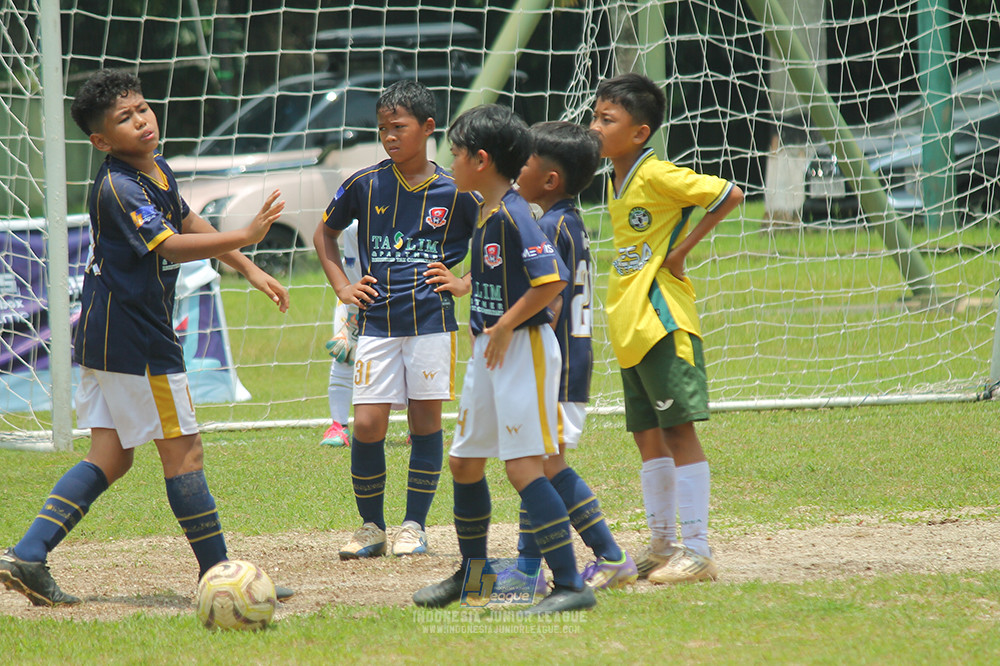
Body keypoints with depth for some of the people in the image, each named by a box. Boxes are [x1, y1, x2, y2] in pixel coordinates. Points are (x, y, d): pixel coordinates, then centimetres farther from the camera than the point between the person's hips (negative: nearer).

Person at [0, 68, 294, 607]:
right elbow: (169, 246, -28)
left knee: (110, 457, 9)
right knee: (184, 452, -1)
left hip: (105, 335, 10)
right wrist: (245, 236, -33)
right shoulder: (117, 188, -20)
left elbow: (188, 223, 24)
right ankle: (218, 575, 6)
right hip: (135, 339, -10)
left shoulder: (158, 170, 10)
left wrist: (250, 270, 21)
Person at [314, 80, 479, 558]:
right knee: (368, 425, -5)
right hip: (377, 322, 1)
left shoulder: (454, 192, 0)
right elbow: (324, 235, 19)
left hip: (432, 320, -1)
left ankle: (415, 525, 12)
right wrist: (342, 287, 9)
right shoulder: (364, 185, 3)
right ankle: (371, 527, 9)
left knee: (425, 419, 2)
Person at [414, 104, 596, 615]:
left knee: (523, 466, -14)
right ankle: (472, 570, 34)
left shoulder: (514, 214, -18)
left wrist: (504, 326, -20)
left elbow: (551, 279, -25)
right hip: (488, 349, 10)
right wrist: (463, 287, 30)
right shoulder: (486, 214, 11)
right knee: (463, 461, 17)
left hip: (523, 347, -10)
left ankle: (570, 585, -14)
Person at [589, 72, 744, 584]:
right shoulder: (616, 182, 13)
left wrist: (683, 249, -14)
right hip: (628, 327, 9)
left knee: (679, 429, -8)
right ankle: (662, 546, 21)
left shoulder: (658, 176, -13)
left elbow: (729, 195, -18)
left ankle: (697, 551, -7)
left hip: (662, 321, -9)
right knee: (647, 435, 13)